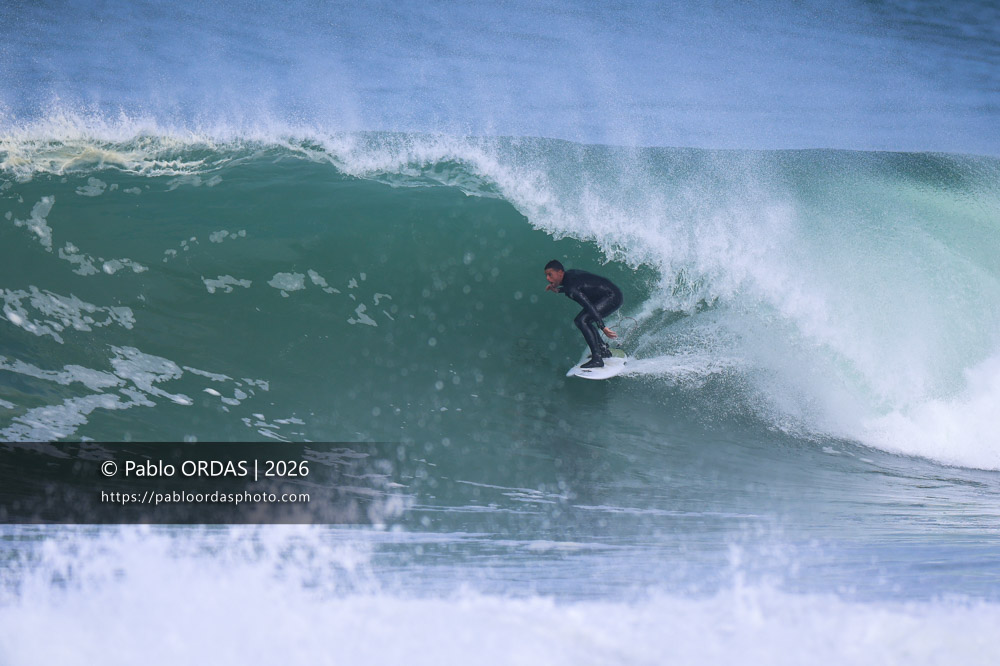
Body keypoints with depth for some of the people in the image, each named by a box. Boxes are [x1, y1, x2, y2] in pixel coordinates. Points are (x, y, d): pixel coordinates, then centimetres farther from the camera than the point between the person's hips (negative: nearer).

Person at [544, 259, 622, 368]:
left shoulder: (571, 288, -22)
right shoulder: (570, 273, 6)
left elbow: (589, 306, -30)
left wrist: (603, 327, -35)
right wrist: (558, 290, 16)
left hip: (612, 297, -10)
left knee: (581, 321, -21)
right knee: (584, 320, 17)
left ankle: (597, 359, -25)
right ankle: (604, 349, 22)